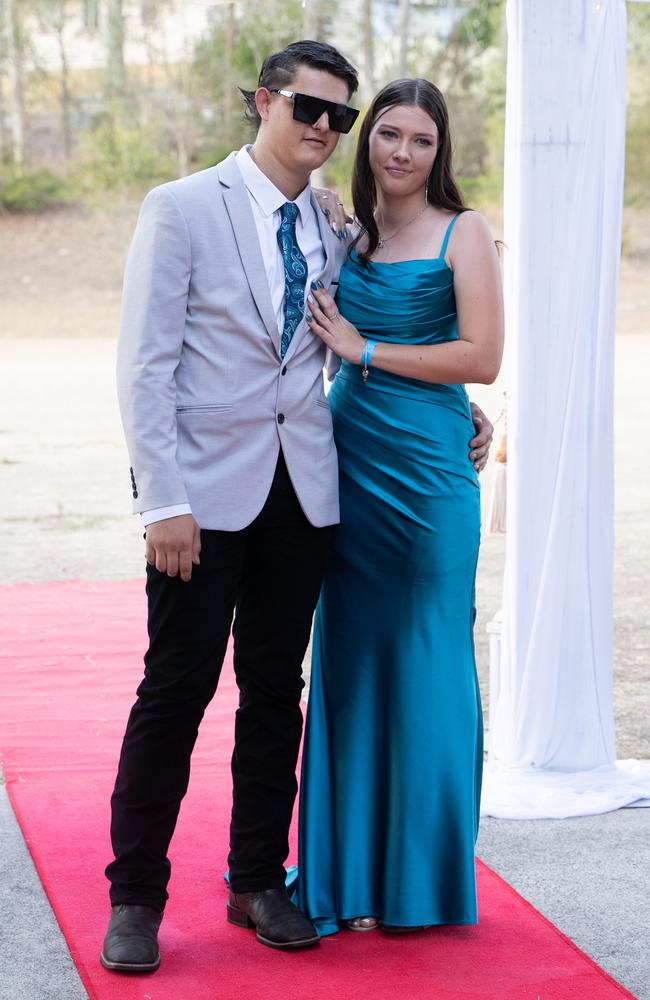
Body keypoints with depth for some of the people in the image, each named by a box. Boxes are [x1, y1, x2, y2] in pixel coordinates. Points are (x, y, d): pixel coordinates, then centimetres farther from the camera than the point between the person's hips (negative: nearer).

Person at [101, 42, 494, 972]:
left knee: (276, 688, 10)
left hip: (301, 492, 5)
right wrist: (164, 500, -15)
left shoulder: (336, 230, 11)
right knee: (177, 687, -1)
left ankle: (259, 881, 22)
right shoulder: (182, 209, -4)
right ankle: (135, 898, 10)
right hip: (206, 487, -5)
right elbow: (144, 364, -8)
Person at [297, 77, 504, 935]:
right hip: (349, 461, 5)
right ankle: (354, 873, 16)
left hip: (428, 468, -5)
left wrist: (364, 350, -9)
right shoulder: (348, 233, 12)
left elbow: (481, 357, -11)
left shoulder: (462, 233, -3)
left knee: (422, 660, 1)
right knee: (351, 660, 7)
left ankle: (421, 875, 12)